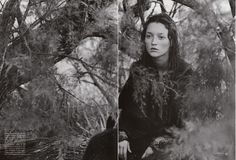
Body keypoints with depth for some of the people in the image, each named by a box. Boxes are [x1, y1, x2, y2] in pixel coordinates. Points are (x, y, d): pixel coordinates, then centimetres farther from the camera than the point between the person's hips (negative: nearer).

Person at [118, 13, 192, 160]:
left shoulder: (185, 73, -6)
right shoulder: (138, 69, 5)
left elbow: (186, 119, -8)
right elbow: (124, 106, 9)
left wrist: (157, 144, -15)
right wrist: (122, 136, -6)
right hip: (135, 136, 3)